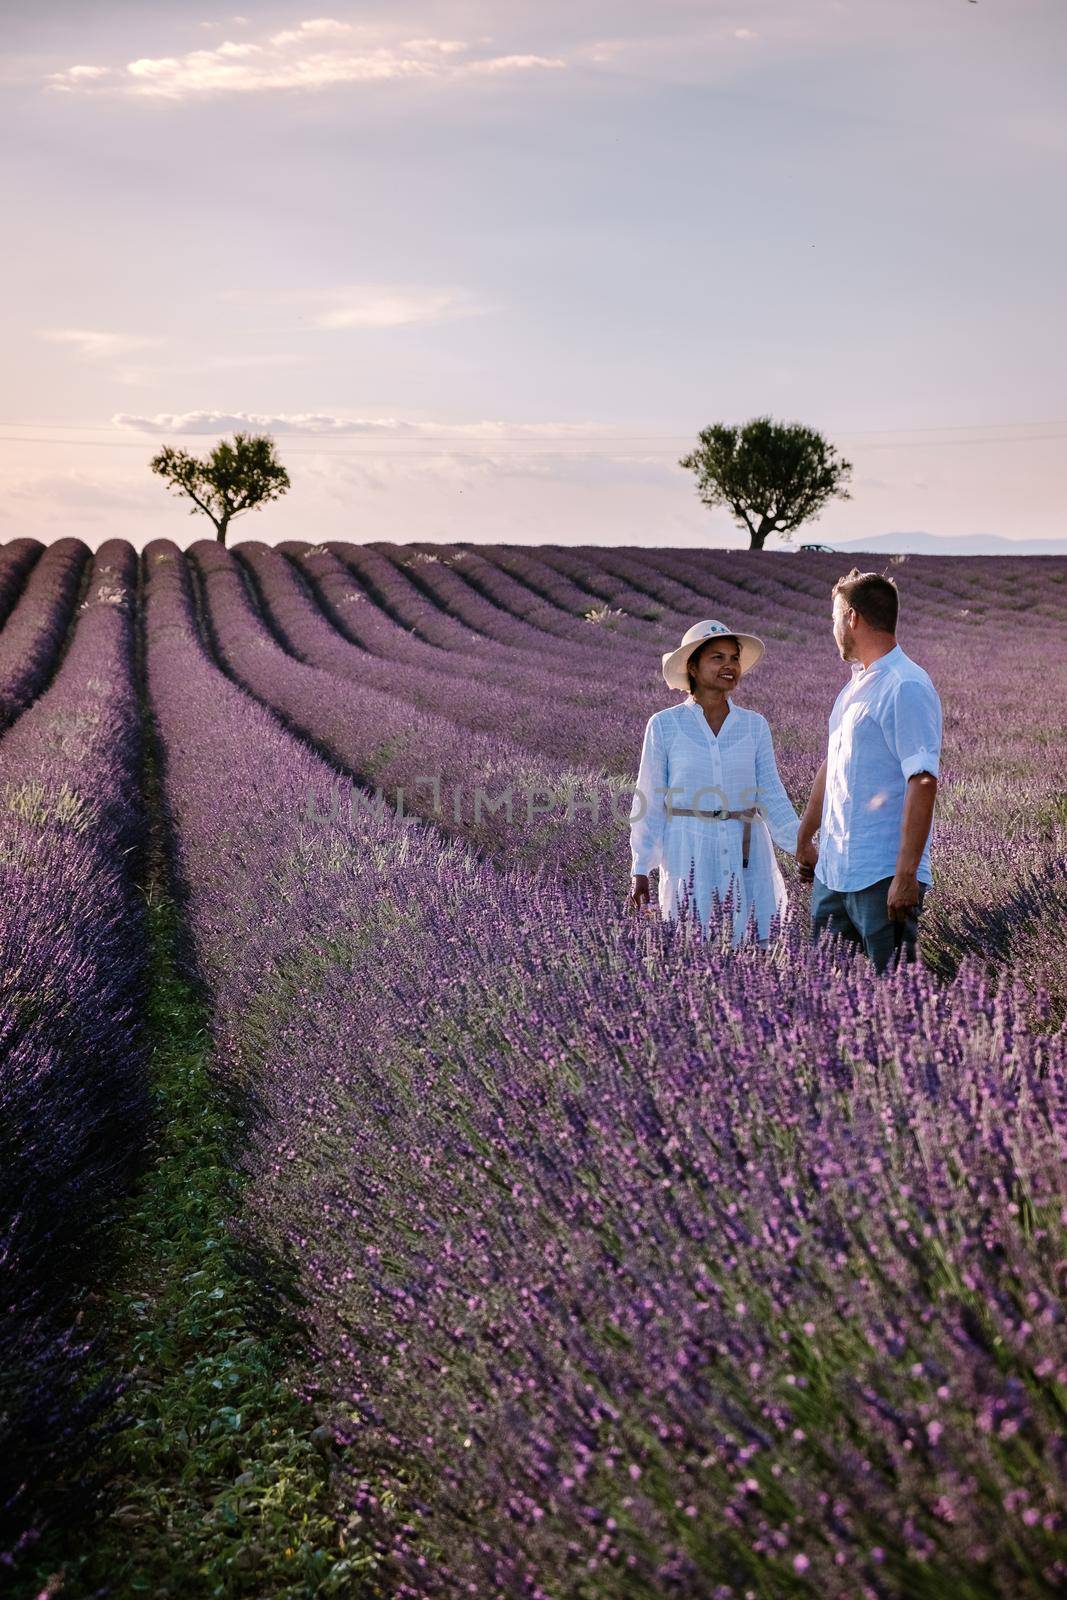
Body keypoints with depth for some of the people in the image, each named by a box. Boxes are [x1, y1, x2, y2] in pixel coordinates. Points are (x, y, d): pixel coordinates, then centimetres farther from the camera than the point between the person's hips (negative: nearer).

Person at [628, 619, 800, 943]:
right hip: (690, 855, -2)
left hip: (746, 856, 2)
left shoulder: (755, 725, 4)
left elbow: (772, 798, 6)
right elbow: (649, 802, 2)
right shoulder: (664, 725, -2)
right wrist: (640, 871, 1)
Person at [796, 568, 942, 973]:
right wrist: (804, 838, 30)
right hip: (832, 872, 9)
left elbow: (923, 783, -20)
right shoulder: (855, 686, 16)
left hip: (883, 878, -9)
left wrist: (906, 875, -24)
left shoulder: (906, 688, -14)